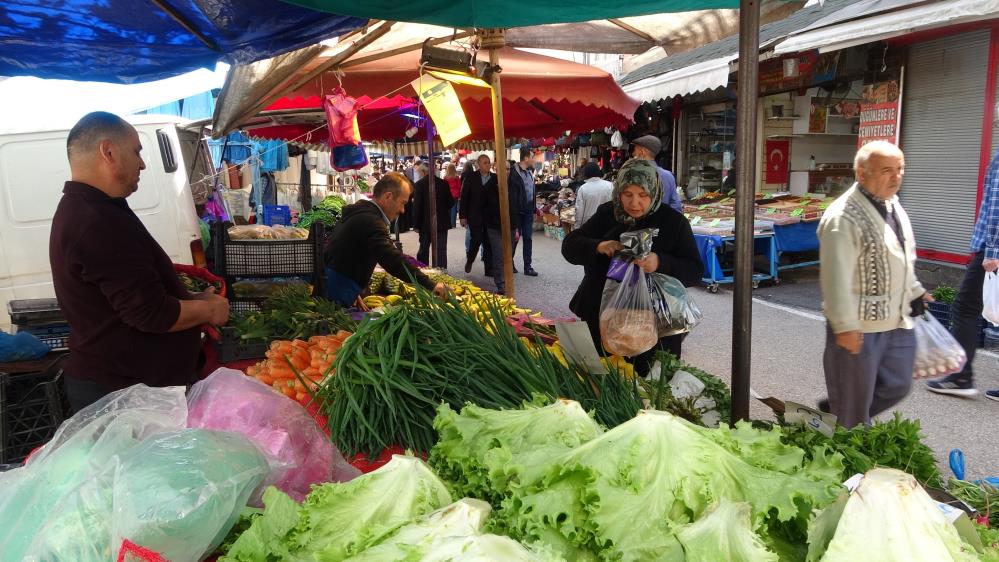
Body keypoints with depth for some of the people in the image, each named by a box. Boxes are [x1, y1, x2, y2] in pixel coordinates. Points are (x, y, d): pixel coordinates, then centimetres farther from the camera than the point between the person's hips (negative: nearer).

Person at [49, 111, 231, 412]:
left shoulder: (81, 208, 11)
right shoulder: (99, 224, -25)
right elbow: (152, 314, -27)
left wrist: (193, 298, 10)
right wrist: (209, 309, -11)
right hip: (122, 391, -10)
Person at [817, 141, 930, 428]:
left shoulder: (892, 203, 8)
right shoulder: (843, 217, -21)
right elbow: (836, 278, -23)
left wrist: (915, 291, 27)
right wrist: (844, 326, -22)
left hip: (897, 321, 9)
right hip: (859, 327, -9)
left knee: (897, 385, 20)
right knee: (853, 400, 7)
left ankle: (837, 414, 38)